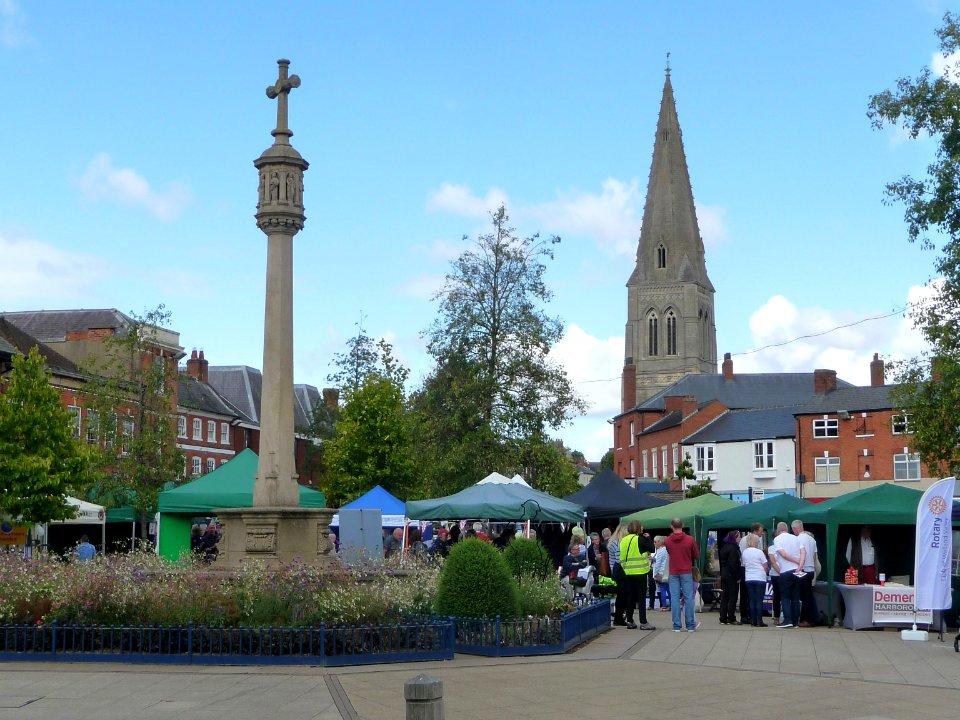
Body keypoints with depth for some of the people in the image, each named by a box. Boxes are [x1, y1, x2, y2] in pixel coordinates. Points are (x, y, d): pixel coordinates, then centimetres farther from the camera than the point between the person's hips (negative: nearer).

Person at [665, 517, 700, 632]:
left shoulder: (668, 541, -3)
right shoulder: (690, 540, -7)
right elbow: (697, 556, 2)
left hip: (673, 573, 1)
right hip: (687, 572, -1)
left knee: (674, 598, 3)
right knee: (688, 598, 4)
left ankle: (677, 626, 2)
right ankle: (690, 625, 5)